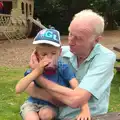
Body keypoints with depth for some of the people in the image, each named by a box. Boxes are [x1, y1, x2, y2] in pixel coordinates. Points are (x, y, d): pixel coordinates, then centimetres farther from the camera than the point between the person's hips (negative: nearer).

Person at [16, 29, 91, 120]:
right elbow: (18, 89, -25)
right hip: (33, 103, 1)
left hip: (52, 105, 0)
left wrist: (85, 110, -37)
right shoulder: (35, 70, -15)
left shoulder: (63, 69, -18)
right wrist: (36, 71, -32)